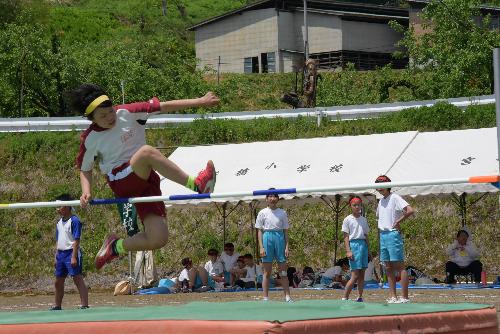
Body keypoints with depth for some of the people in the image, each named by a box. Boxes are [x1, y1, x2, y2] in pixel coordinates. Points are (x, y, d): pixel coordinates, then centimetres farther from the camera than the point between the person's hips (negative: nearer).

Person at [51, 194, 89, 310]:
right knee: (58, 282, 15)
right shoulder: (59, 222, 14)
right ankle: (57, 306, 28)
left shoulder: (74, 221, -12)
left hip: (71, 253, -9)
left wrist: (74, 257, -21)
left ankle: (85, 305, -13)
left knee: (78, 279, -11)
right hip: (61, 254, 9)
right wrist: (56, 257, 18)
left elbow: (76, 240, -16)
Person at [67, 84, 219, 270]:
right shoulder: (90, 139, -1)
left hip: (146, 180, 3)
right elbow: (85, 169, 13)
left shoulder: (127, 113, 0)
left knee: (158, 239, -16)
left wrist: (200, 101, -3)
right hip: (121, 182, -3)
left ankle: (117, 247, 14)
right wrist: (86, 192, -6)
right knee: (146, 152, -36)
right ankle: (196, 184, -37)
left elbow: (165, 107, 1)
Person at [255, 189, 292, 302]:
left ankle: (287, 296, 2)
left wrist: (287, 246, 0)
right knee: (267, 272, 0)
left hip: (280, 238, 1)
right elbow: (259, 231, 3)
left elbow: (285, 231, 8)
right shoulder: (262, 213, 4)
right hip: (267, 238, -1)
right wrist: (261, 247, -6)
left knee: (283, 271, 1)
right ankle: (265, 298, 3)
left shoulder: (282, 213, 7)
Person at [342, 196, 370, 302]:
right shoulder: (348, 220, 1)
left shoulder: (364, 220, 16)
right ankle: (345, 298, -10)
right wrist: (348, 250, -13)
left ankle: (360, 297, 11)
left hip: (363, 245, 6)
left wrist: (368, 249, 14)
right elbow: (346, 236, -3)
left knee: (362, 275, 6)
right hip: (354, 244, -6)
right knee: (355, 276, -12)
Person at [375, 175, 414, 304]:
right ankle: (393, 297, 11)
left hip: (393, 234, -9)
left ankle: (405, 297, -9)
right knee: (388, 268, 8)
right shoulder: (381, 201, 16)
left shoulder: (395, 198, -9)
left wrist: (398, 221, -17)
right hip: (383, 235, 9)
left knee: (399, 266, -8)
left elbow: (410, 211, -21)